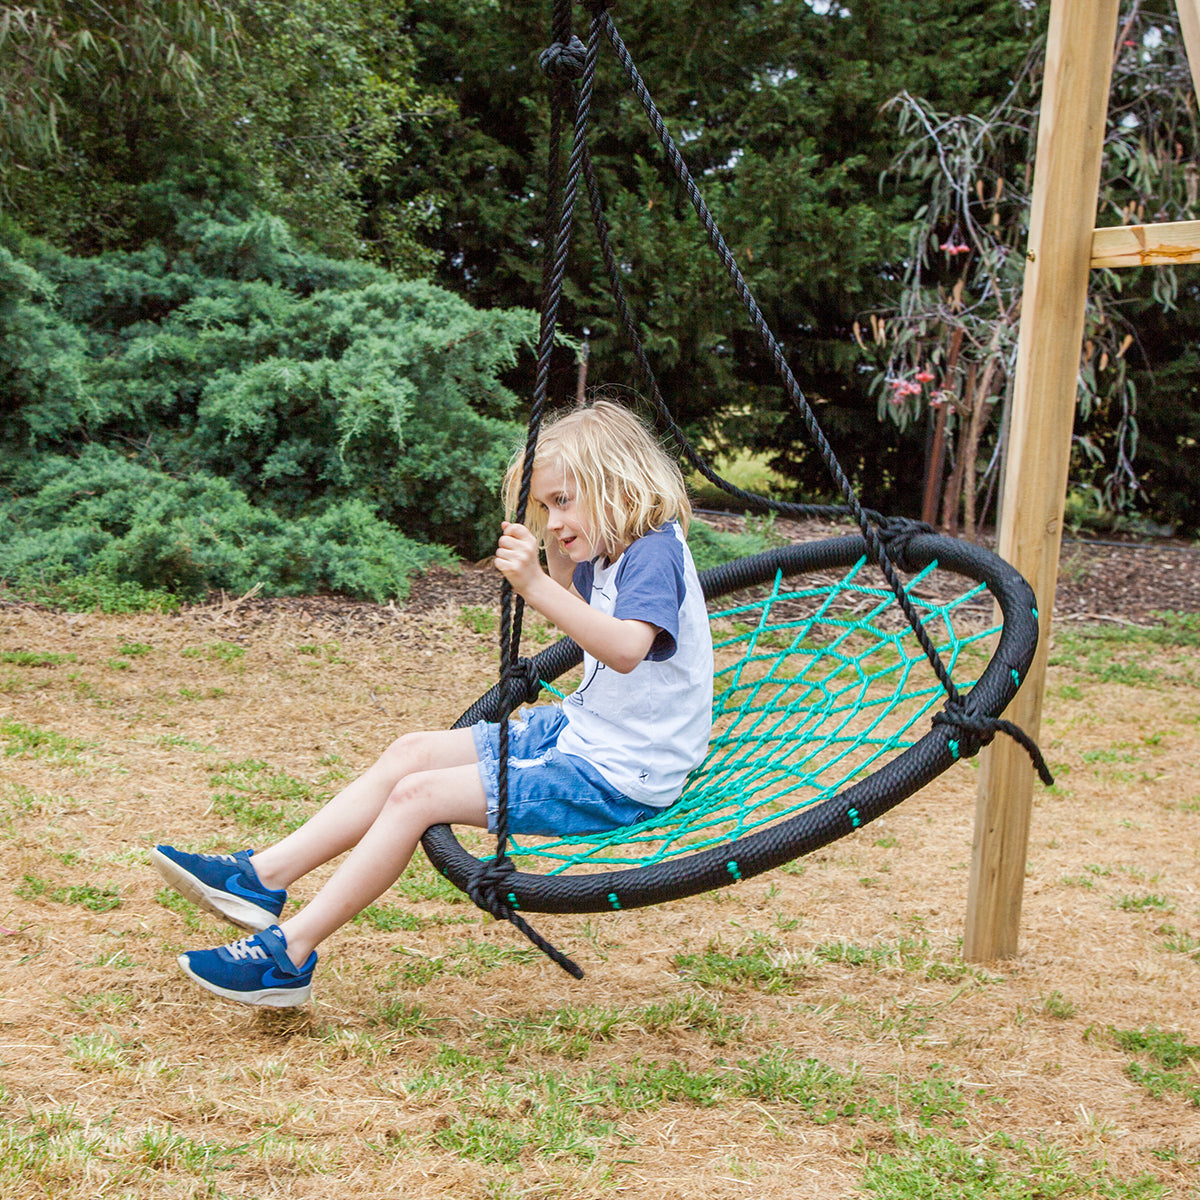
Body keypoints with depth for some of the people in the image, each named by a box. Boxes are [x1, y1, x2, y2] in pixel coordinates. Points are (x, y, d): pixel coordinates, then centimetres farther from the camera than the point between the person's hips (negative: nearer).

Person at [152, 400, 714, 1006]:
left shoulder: (657, 553, -20)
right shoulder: (608, 554, 9)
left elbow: (625, 649, -39)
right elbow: (577, 615, 31)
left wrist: (538, 587, -46)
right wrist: (557, 556, 14)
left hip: (618, 777, -10)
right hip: (577, 730, 10)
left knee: (417, 796, -15)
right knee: (410, 753, 6)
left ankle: (287, 955, -10)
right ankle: (262, 877, 5)